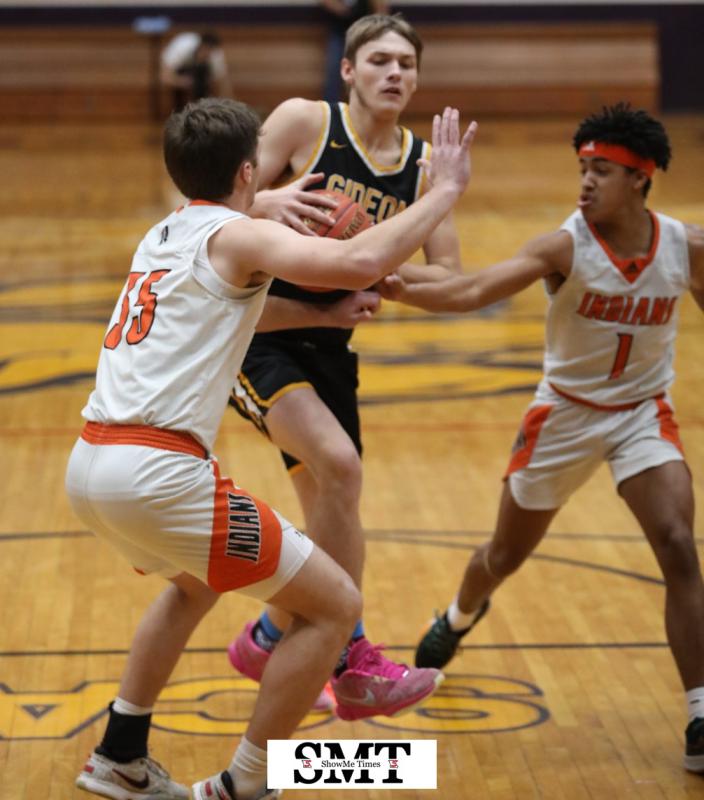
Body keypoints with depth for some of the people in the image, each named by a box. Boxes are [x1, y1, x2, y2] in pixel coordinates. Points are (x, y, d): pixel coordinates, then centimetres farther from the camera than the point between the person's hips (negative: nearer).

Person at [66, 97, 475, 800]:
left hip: (89, 463, 9)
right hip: (156, 472, -9)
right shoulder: (238, 236, -3)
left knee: (195, 582, 38)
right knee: (334, 606, 2)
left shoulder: (162, 237, 21)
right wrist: (443, 189, -10)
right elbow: (359, 264, -21)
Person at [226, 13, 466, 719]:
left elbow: (451, 280, 1)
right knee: (338, 465, -25)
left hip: (325, 343, 6)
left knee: (331, 510, 12)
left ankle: (270, 641, 36)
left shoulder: (423, 164, 4)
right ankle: (350, 651, -14)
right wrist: (269, 203, -32)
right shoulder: (306, 121, -8)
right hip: (255, 332, -6)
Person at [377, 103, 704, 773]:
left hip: (642, 415, 1)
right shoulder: (565, 247, -22)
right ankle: (460, 617, 54)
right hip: (565, 413, 0)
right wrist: (403, 289, -49)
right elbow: (472, 291, -34)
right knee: (505, 555, 17)